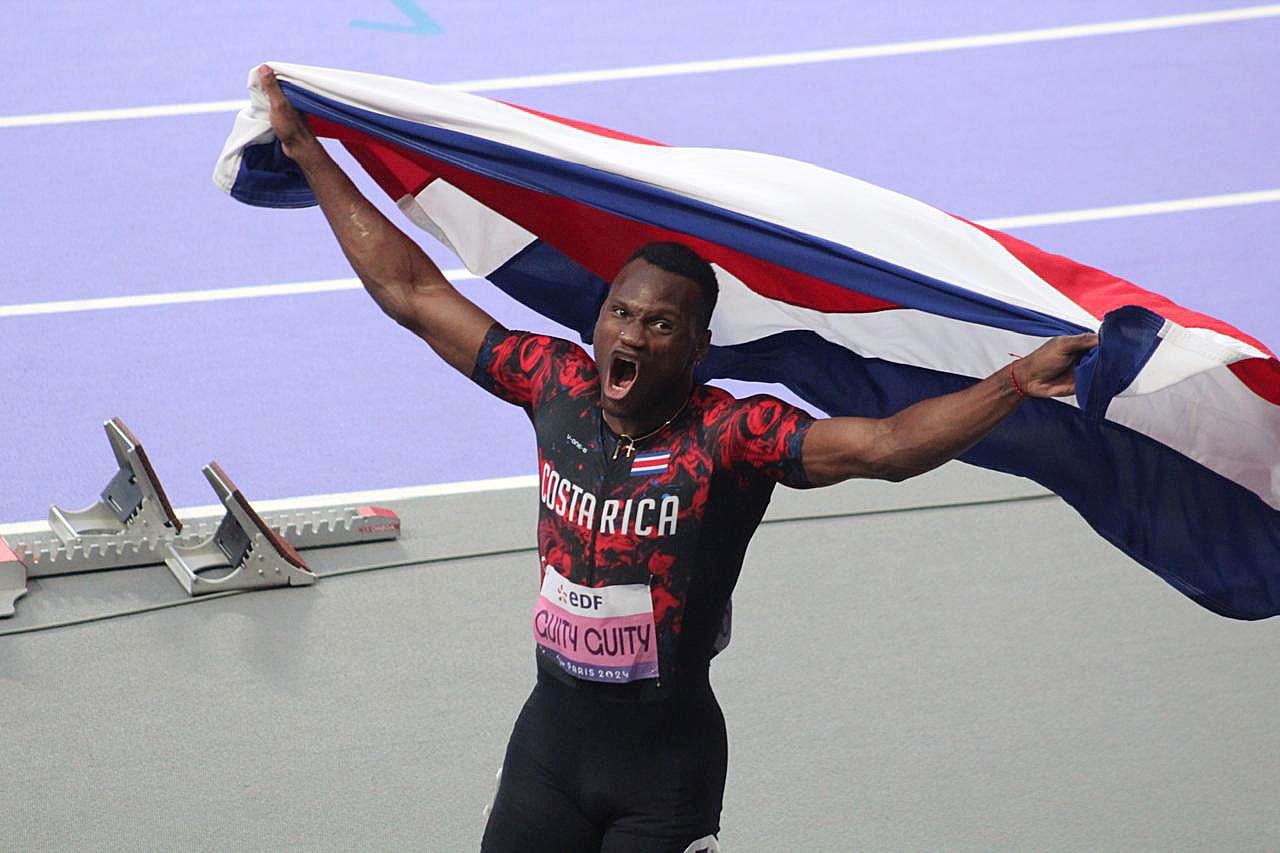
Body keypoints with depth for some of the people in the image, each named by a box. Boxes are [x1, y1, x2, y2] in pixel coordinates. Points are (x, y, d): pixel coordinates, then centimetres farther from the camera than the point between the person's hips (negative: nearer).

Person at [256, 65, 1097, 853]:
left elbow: (883, 444, -30)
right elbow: (412, 291, 6)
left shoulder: (733, 435, -17)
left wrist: (1019, 380, -44)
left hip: (667, 765, -4)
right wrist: (306, 148, 9)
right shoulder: (558, 385, -3)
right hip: (551, 728, 4)